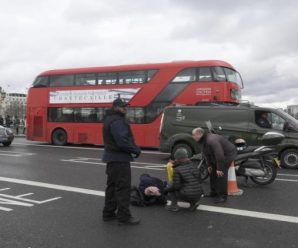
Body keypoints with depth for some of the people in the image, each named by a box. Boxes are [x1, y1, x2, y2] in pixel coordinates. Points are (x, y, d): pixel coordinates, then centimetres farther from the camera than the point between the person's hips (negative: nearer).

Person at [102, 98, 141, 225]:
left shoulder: (110, 119, 16)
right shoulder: (117, 121, -18)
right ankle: (124, 216, 0)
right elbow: (122, 141, -27)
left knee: (112, 185, 15)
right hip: (119, 158, -11)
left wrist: (133, 149, 9)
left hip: (112, 157, 11)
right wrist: (136, 150, -12)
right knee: (123, 187, -6)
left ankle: (108, 213, 22)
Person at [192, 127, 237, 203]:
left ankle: (223, 196, -8)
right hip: (216, 155, 10)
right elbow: (206, 153, 8)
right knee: (213, 172, 13)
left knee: (221, 174, -16)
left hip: (228, 153, -10)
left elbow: (219, 154, -36)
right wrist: (209, 165, 5)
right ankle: (214, 192, 25)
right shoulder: (203, 141, -2)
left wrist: (219, 169, -33)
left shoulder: (211, 140, -34)